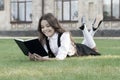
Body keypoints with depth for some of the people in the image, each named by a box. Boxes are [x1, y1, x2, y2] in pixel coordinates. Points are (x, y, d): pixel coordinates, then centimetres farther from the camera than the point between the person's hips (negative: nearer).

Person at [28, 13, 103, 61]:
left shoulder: (64, 35, -42)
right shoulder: (44, 39, -24)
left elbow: (61, 57, -50)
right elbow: (45, 55, -29)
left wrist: (44, 59, -65)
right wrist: (34, 57, -51)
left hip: (79, 51, -4)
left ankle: (84, 28, 33)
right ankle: (84, 28, 43)